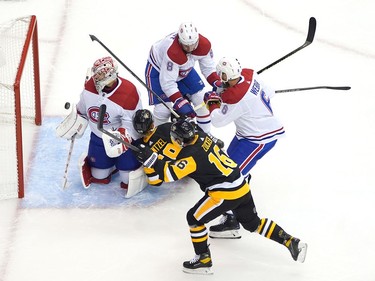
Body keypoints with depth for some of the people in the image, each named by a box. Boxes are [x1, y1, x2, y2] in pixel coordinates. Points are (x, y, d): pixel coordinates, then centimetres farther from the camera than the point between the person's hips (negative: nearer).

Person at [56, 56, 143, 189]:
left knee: (129, 179, -4)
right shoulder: (90, 85, -13)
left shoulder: (129, 93, -29)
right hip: (99, 137, 4)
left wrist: (122, 137, -37)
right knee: (100, 177, 10)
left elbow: (132, 124, -23)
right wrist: (75, 127, 13)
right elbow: (82, 109, 8)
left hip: (126, 138, -4)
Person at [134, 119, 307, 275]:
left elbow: (170, 174, -26)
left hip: (226, 193, -9)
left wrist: (151, 159, -24)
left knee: (194, 218, 2)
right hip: (242, 187, 9)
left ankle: (203, 260, 9)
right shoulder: (201, 137, 4)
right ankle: (292, 242, 23)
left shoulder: (192, 156, -20)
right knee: (253, 222, 23)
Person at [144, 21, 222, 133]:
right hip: (158, 70, -6)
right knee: (163, 109, -17)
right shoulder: (172, 52, -44)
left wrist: (217, 83, -25)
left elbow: (208, 68, -10)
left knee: (201, 100, 4)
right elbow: (167, 83, -39)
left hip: (184, 69, 6)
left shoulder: (204, 45, -27)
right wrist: (180, 102, -45)